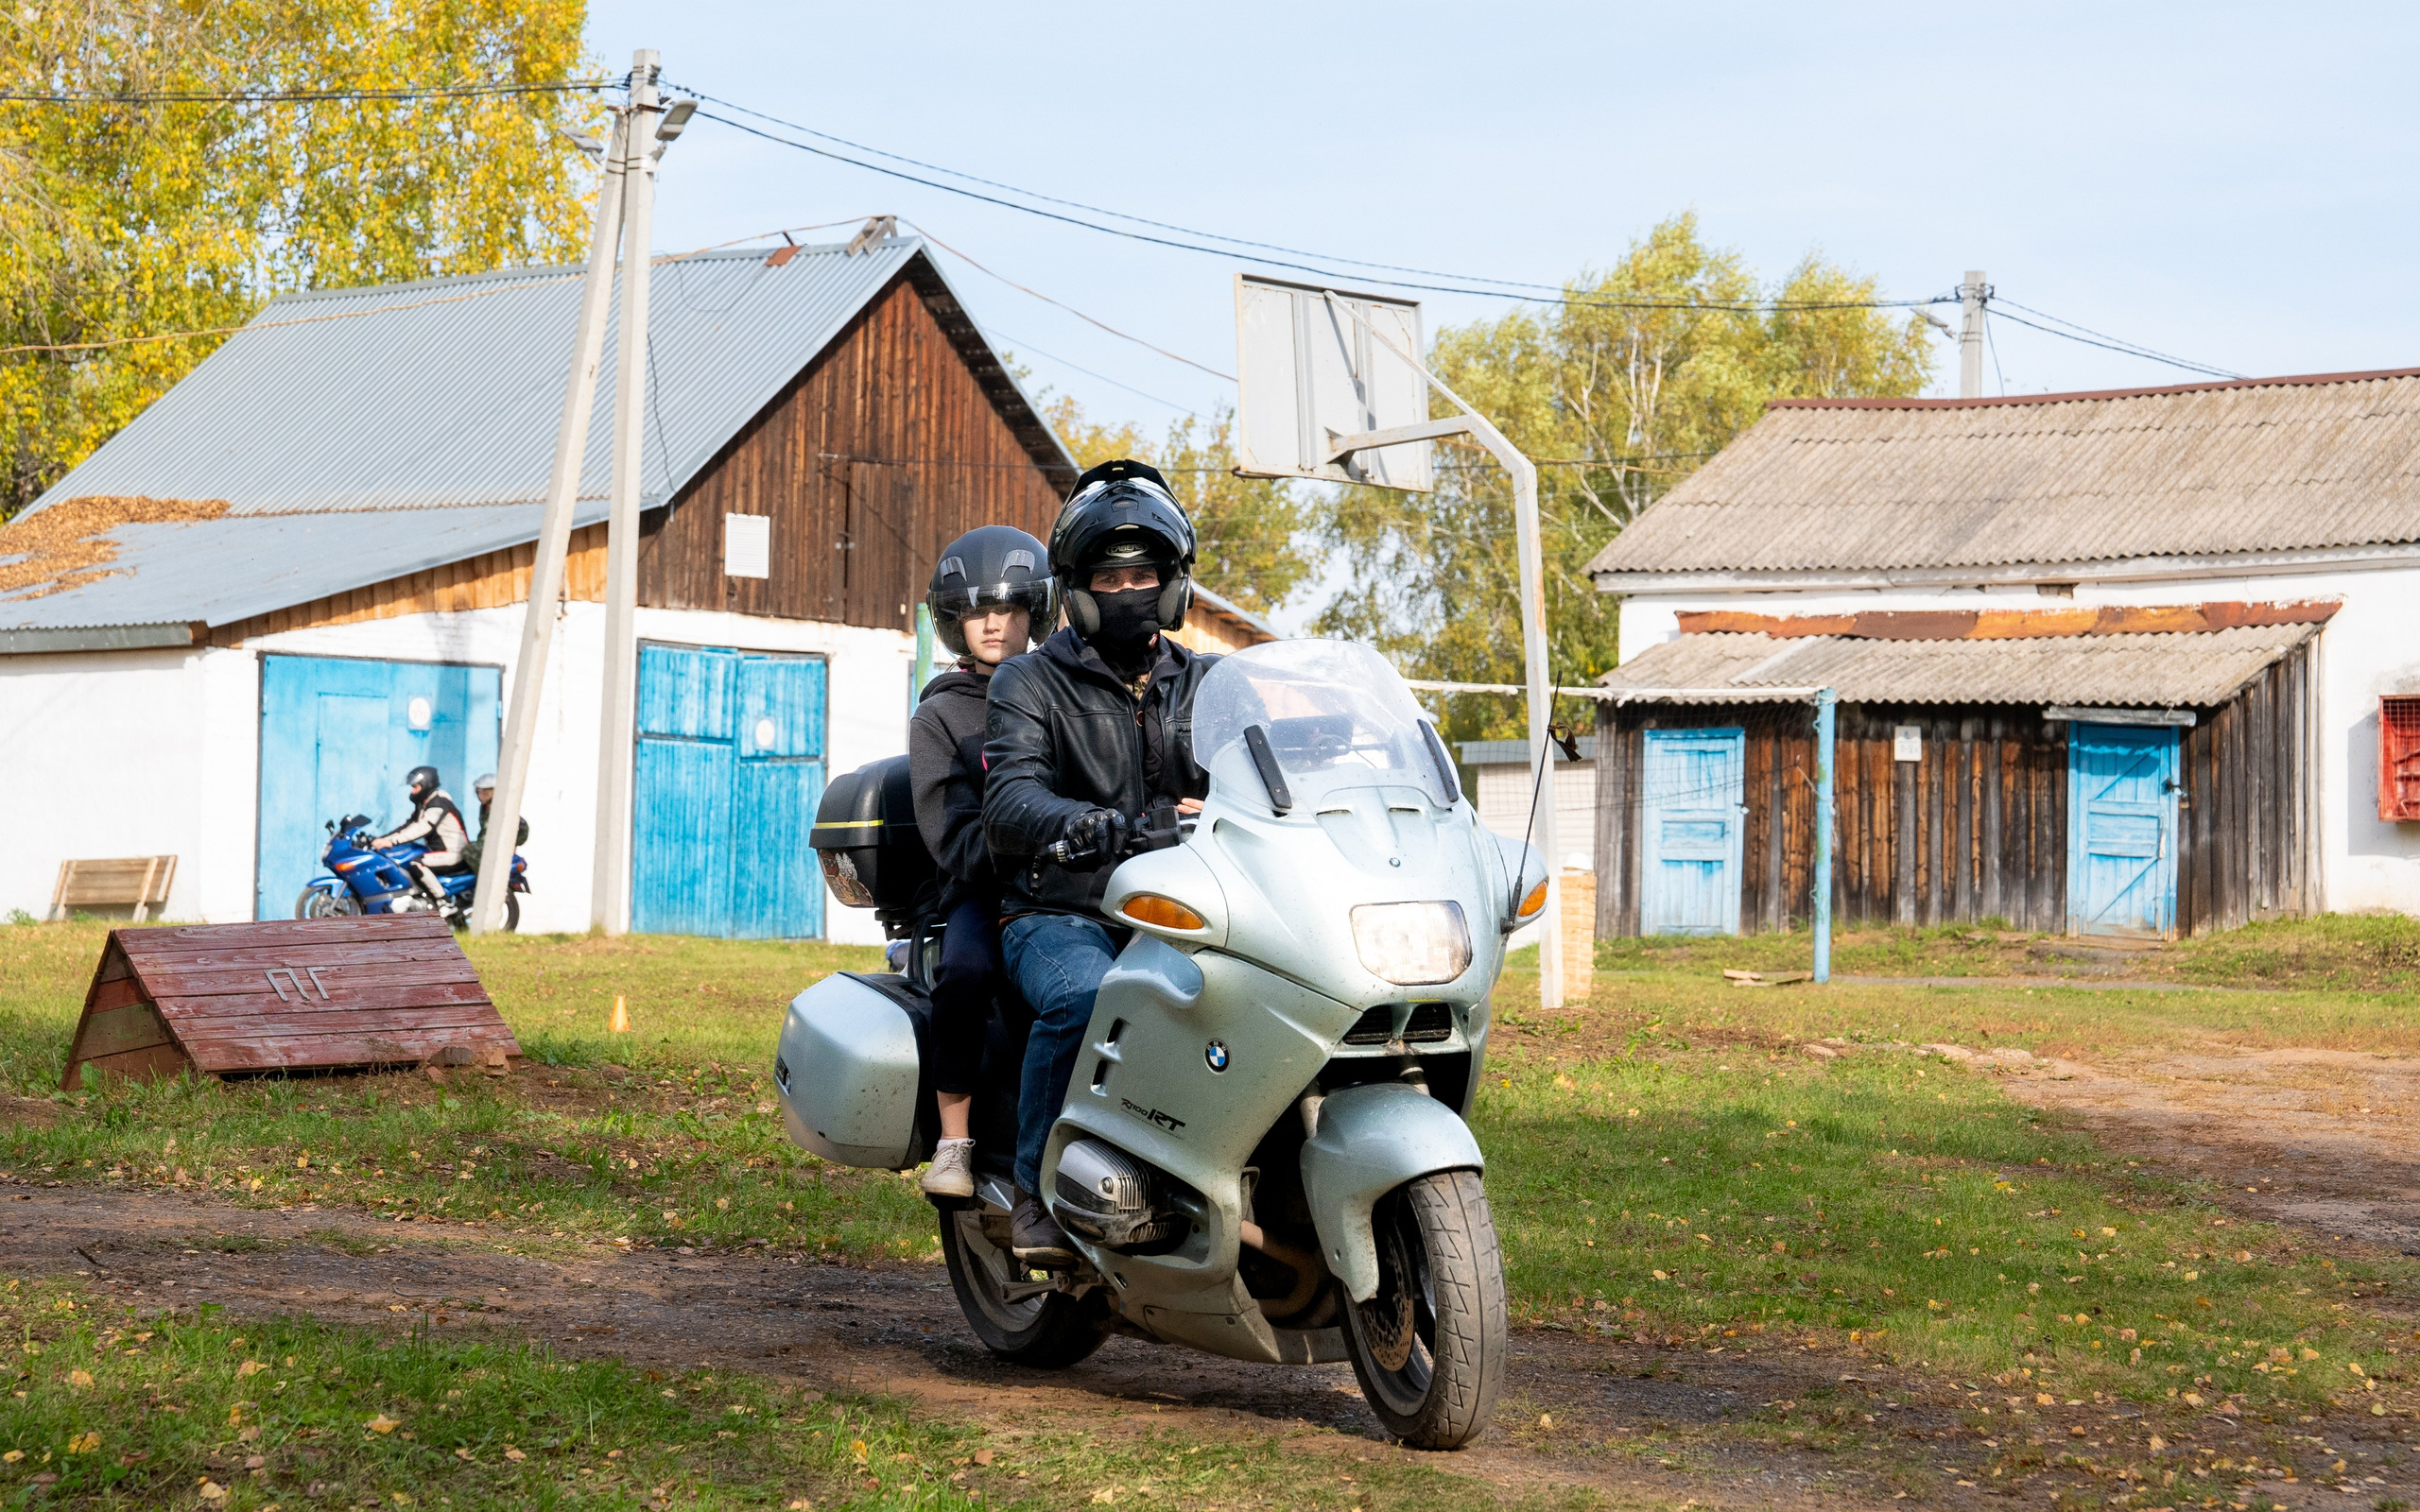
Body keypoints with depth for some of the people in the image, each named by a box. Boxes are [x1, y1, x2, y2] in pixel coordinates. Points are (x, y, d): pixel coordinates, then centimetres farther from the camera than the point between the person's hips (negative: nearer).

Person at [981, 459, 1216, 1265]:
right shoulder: (1031, 682, 7)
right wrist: (1077, 823, -34)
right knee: (1085, 1002, -36)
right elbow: (1008, 797, -10)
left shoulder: (1205, 684, 20)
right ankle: (1040, 1193, -22)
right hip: (1059, 915, -3)